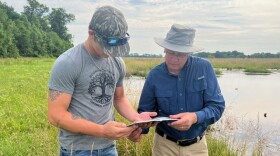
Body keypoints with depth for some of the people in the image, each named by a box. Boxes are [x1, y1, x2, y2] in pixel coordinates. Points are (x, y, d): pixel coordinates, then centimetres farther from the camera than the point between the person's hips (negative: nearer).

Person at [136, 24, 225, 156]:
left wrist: (195, 117, -31)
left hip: (197, 145, 0)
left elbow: (217, 106, -12)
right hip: (164, 144, 0)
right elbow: (145, 111, -2)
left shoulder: (204, 68, -13)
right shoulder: (155, 75, -11)